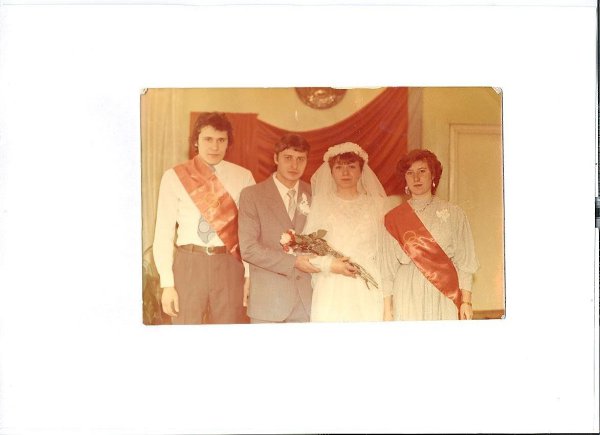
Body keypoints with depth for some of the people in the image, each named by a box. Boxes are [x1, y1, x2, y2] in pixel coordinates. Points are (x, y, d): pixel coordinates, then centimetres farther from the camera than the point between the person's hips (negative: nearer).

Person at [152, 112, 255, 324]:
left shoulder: (243, 177, 5)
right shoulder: (174, 177, 2)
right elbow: (163, 233, 0)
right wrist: (167, 284, -6)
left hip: (229, 264, 1)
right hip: (189, 264, -1)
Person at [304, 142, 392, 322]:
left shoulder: (376, 204, 9)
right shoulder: (319, 203, 7)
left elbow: (385, 251, 7)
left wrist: (387, 300, 2)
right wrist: (329, 264, -11)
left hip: (368, 293, 1)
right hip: (331, 293, -1)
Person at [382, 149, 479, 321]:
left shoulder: (453, 213, 5)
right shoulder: (394, 219, 6)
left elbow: (464, 261, 4)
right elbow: (388, 267, 6)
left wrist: (466, 300, -3)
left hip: (446, 295, 0)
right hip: (408, 297, 0)